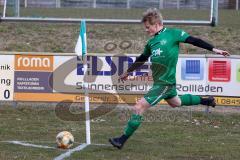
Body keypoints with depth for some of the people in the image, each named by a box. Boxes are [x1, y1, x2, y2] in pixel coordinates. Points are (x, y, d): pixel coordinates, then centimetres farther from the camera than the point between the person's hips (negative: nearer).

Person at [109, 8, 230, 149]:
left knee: (139, 107, -12)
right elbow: (142, 59, 26)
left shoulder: (172, 34, -9)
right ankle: (206, 101, 46)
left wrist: (214, 49, -7)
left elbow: (194, 40, -6)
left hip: (165, 83, -8)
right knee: (175, 102, 28)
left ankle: (122, 140, -7)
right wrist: (128, 72, 35)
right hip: (159, 80, 8)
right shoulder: (151, 42, 12)